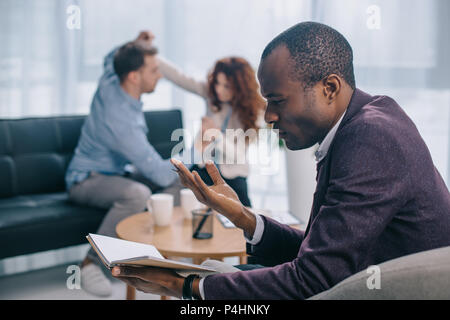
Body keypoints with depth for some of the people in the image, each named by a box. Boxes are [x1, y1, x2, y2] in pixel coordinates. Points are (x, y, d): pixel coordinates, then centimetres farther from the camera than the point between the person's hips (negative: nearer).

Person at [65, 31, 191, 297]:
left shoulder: (110, 81, -9)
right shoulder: (120, 120, -34)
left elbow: (111, 57, 20)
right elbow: (160, 173, -30)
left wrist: (136, 44, 0)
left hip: (117, 172, 9)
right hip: (87, 181, -9)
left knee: (179, 181, 1)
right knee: (137, 193, -40)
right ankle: (91, 264, -24)